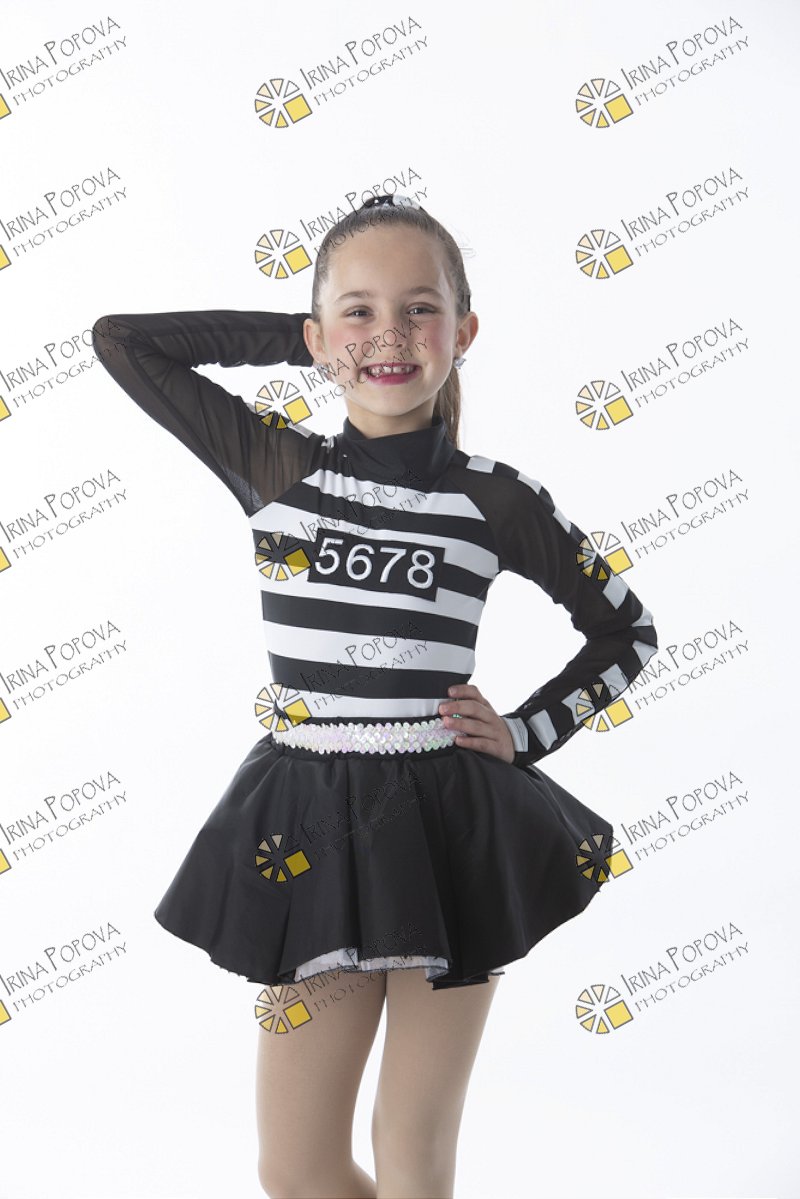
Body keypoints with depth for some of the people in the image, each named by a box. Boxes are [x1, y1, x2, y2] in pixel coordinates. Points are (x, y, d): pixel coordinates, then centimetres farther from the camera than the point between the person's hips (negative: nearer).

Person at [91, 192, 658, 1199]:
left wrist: (527, 733, -1)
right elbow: (120, 339, 2)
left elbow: (627, 631, 9)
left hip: (450, 829, -2)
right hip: (309, 826, 2)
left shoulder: (495, 500, -4)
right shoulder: (273, 464, 0)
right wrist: (296, 337, 2)